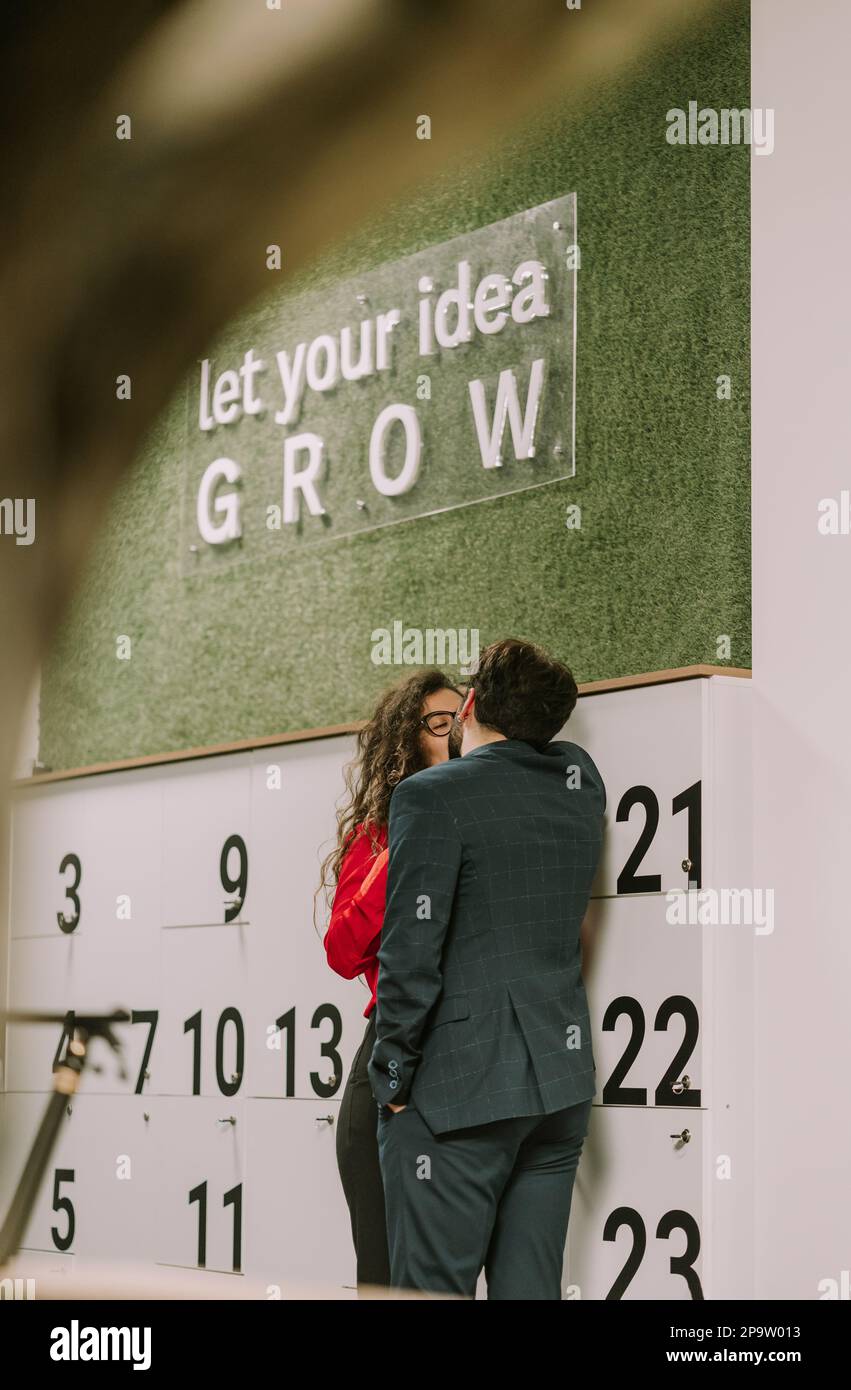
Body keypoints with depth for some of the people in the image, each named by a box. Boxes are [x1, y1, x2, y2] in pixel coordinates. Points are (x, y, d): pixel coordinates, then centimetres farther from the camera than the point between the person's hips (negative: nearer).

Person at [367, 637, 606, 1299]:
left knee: (433, 1289, -3)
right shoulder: (583, 781, 8)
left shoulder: (432, 796, -10)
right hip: (562, 1085, 7)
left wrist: (394, 1075, -6)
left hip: (459, 1091, -6)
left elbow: (410, 953, -15)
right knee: (530, 1286, 9)